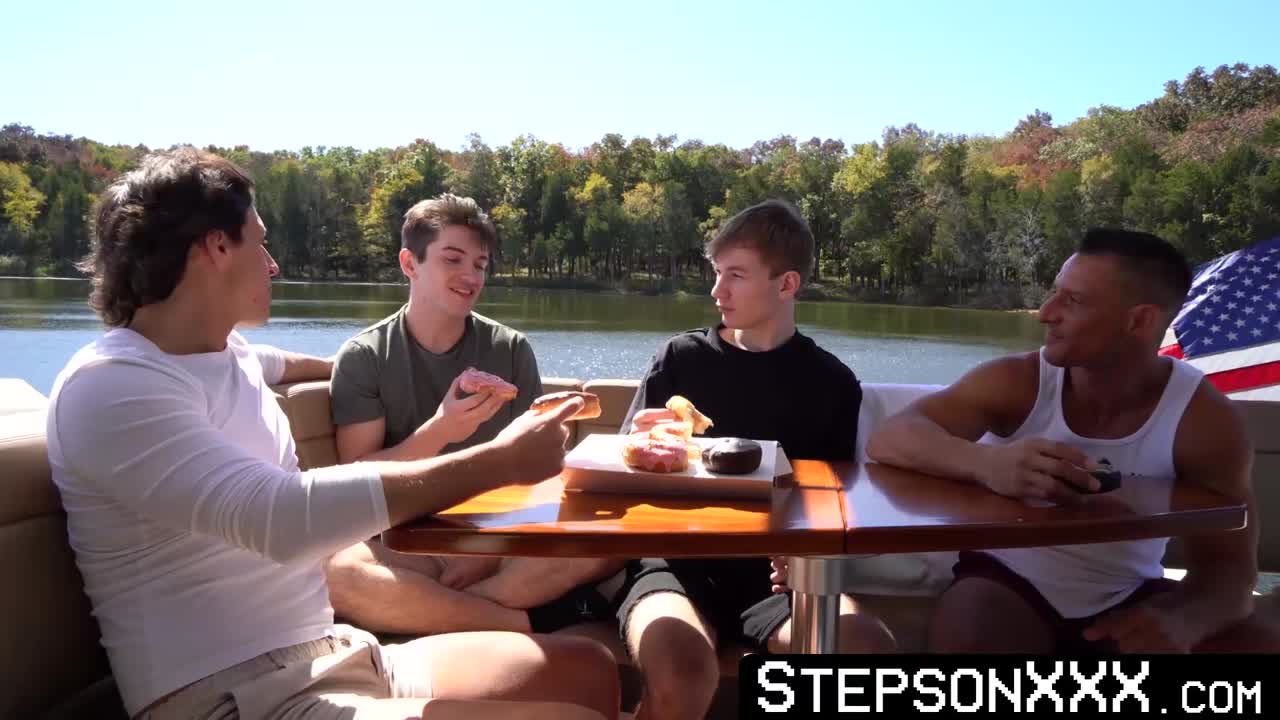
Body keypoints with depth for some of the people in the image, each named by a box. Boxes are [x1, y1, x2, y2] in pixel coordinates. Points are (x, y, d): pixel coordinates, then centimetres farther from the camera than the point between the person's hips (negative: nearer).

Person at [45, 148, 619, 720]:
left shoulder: (228, 352, 12)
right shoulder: (110, 387, -15)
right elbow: (285, 517, -30)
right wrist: (501, 461, -25)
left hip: (335, 655, 9)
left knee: (586, 669, 2)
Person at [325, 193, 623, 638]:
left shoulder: (511, 350, 5)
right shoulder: (362, 358, 0)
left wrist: (490, 549, -11)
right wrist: (439, 431, -23)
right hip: (408, 544, -1)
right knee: (342, 575, -36)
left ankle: (424, 609, -19)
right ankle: (533, 621, -21)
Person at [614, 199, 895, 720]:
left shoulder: (832, 382, 9)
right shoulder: (680, 359, 8)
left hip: (773, 568, 1)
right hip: (676, 560, -1)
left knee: (870, 652, -30)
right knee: (683, 668, -35)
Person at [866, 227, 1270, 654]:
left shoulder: (1204, 420, -13)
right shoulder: (1019, 381, -15)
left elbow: (1228, 565, -12)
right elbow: (888, 438, -24)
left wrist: (1177, 620, -36)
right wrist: (987, 464, -45)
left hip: (1128, 599, 2)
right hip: (1010, 581, -1)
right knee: (969, 630, -32)